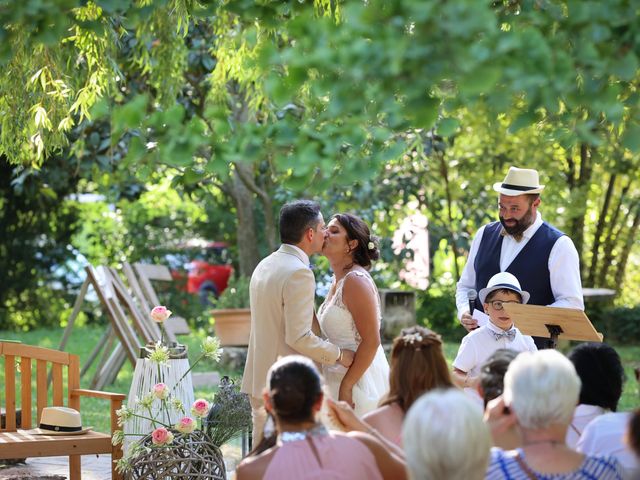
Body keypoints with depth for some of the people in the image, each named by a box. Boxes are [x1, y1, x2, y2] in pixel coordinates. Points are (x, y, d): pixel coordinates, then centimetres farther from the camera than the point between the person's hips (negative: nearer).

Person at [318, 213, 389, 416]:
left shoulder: (355, 281, -14)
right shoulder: (337, 281, 13)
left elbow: (371, 341, -19)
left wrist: (346, 386, -20)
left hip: (359, 380, -9)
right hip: (339, 376, 9)